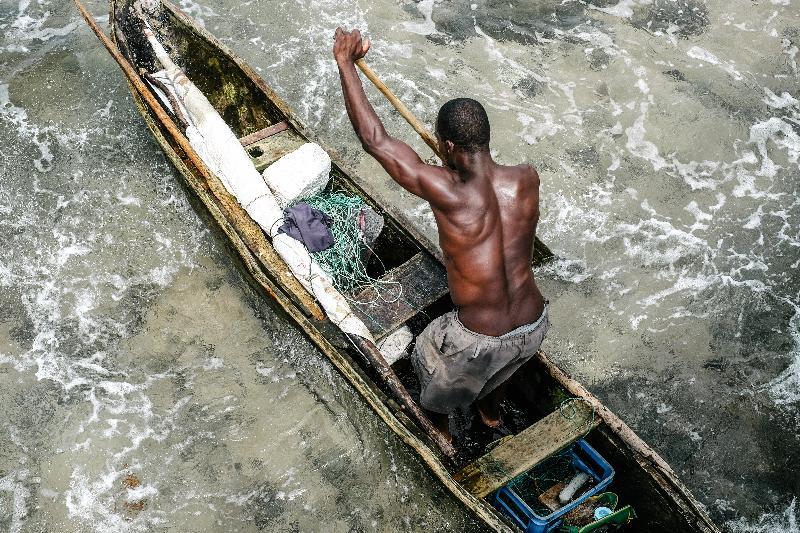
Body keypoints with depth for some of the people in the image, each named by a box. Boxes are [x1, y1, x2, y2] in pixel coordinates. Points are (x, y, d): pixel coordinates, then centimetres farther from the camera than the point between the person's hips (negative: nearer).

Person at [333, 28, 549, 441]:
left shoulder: (449, 193, -26)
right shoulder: (527, 178, -12)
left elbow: (374, 140, -20)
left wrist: (345, 63, -12)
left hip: (480, 341, -4)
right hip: (534, 328, 5)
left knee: (429, 357, 31)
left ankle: (443, 438, 55)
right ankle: (492, 416, 67)